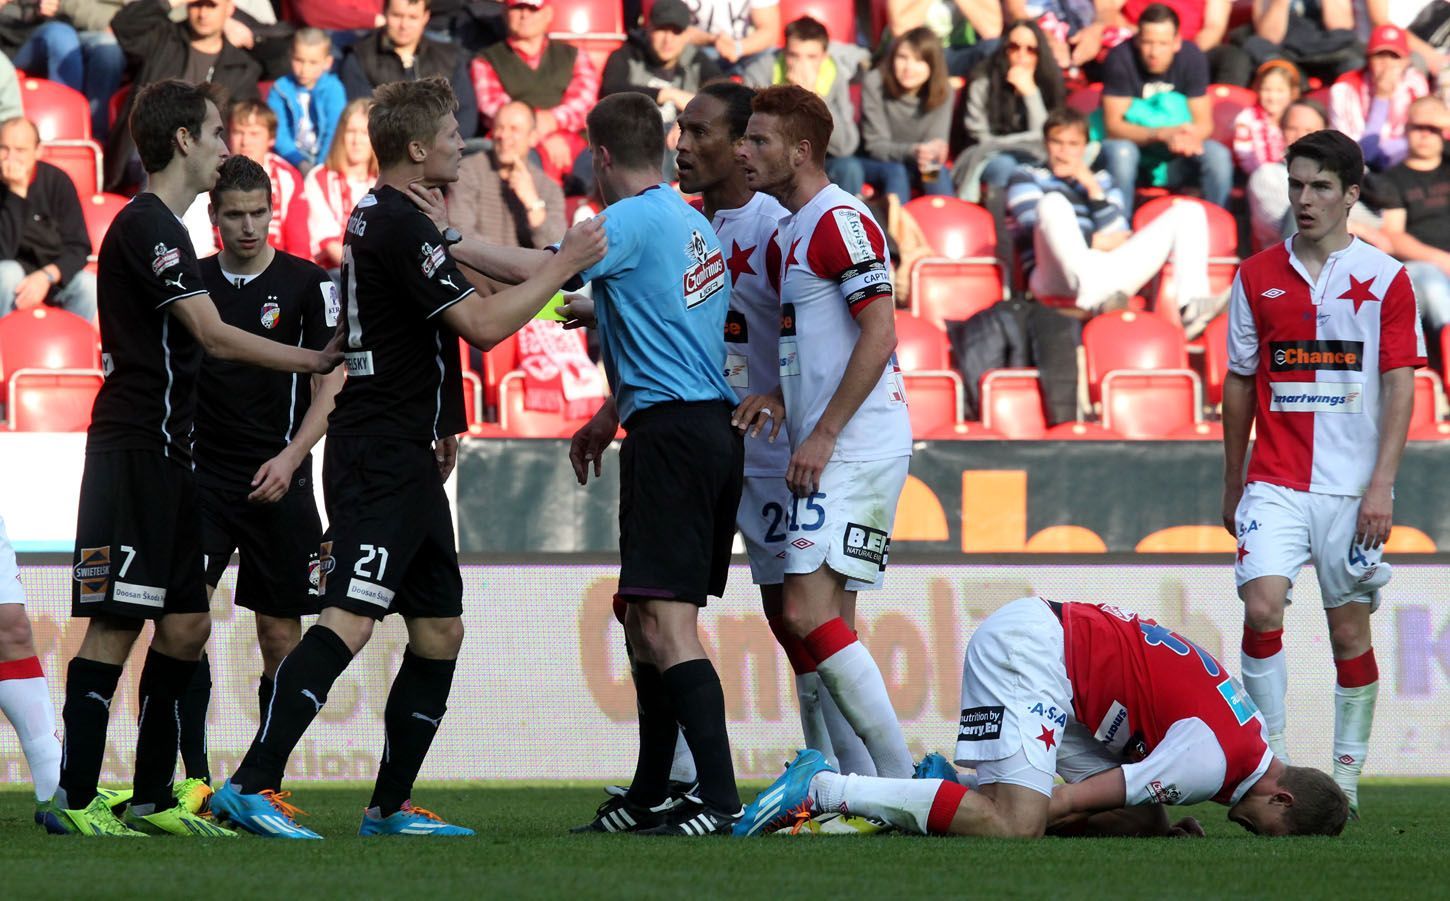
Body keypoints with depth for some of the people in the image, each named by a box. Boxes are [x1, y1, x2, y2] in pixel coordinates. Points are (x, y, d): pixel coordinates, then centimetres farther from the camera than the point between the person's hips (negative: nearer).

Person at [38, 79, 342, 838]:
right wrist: (315, 360, -15)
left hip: (163, 454, 10)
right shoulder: (146, 226, -13)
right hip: (132, 453, -10)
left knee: (185, 626, 10)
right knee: (115, 624, -10)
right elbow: (212, 335, -20)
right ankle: (73, 799, -9)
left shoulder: (159, 227, 18)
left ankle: (153, 798, 13)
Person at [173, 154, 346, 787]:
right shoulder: (191, 282, 6)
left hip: (277, 481, -1)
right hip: (202, 474, 1)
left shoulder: (308, 284, 0)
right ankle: (195, 777, -14)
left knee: (280, 637, 1)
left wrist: (289, 460, -13)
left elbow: (330, 385, -1)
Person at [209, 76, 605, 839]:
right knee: (350, 619, -19)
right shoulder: (402, 225, -14)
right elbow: (482, 324, -18)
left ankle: (390, 806, 15)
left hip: (404, 458, 11)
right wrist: (563, 265, -11)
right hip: (380, 460, -11)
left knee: (439, 630, 11)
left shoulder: (378, 215, 18)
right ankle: (252, 787, -26)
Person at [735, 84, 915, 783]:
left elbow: (879, 335, -19)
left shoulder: (841, 222, -12)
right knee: (826, 621, 8)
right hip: (826, 451, 10)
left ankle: (900, 777, -15)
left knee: (809, 614, -17)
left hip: (855, 449, -10)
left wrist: (823, 435, -20)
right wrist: (773, 396, 12)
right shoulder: (788, 233, 19)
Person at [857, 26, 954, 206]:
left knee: (939, 170, -28)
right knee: (895, 171, -34)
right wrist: (912, 152, -39)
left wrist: (936, 151, -40)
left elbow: (936, 142, -12)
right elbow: (875, 145, -19)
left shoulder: (942, 91, -12)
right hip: (876, 164, -3)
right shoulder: (874, 83, -20)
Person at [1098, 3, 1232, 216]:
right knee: (1120, 151, -36)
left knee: (1218, 156, -25)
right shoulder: (1121, 58, -17)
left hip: (1175, 160, 2)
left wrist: (1189, 137, -33)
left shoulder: (1191, 57, -9)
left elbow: (1204, 124, -8)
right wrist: (1162, 134, -35)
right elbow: (1113, 125, -20)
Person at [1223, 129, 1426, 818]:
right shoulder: (1257, 277, 8)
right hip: (1275, 483, 1)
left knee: (1350, 632, 3)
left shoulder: (1384, 278, 1)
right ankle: (1269, 760, -9)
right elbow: (1239, 383, 14)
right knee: (1262, 608, -17)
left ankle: (1347, 778, 13)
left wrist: (1381, 485, -10)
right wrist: (1232, 484, 15)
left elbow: (1399, 386, -2)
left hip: (1352, 488, -1)